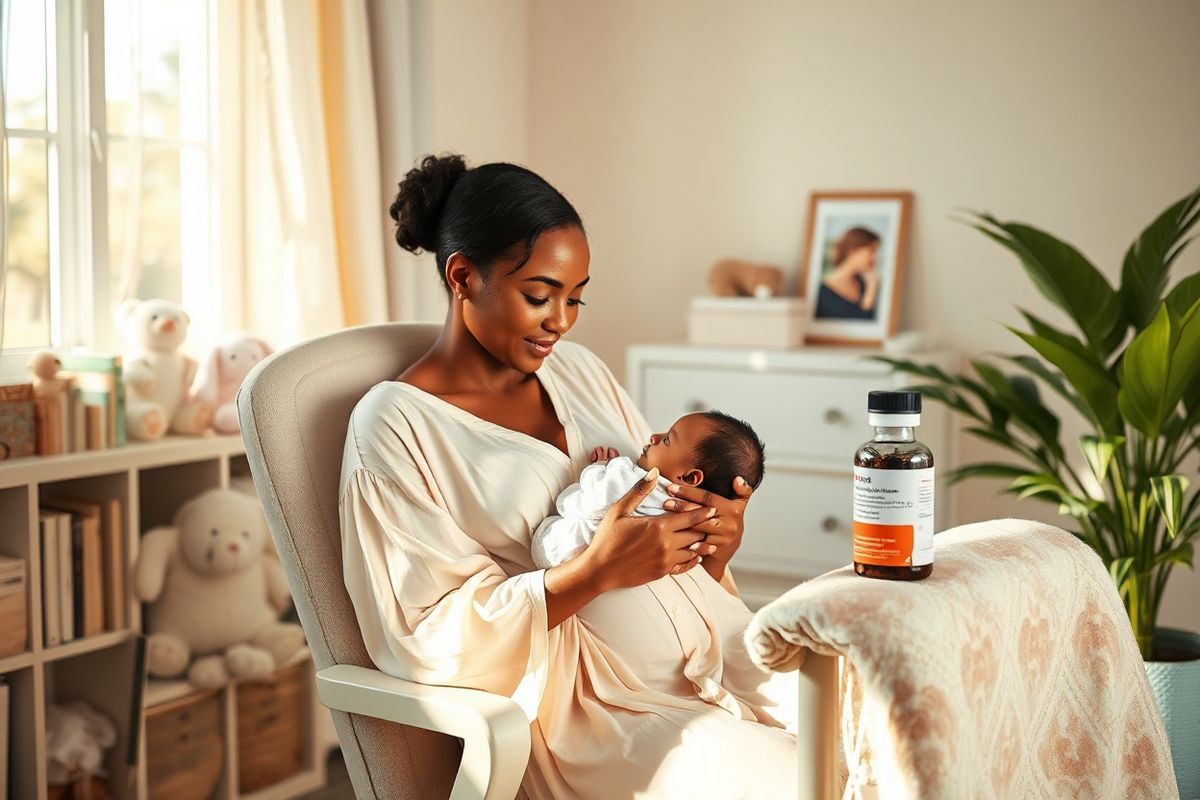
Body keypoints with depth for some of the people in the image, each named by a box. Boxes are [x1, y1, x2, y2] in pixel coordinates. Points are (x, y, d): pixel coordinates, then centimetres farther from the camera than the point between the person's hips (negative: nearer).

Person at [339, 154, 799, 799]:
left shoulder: (576, 369, 15)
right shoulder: (394, 425, -4)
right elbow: (428, 640, -10)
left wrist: (717, 539, -4)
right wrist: (597, 571, -18)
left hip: (724, 654, 7)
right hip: (600, 710, -6)